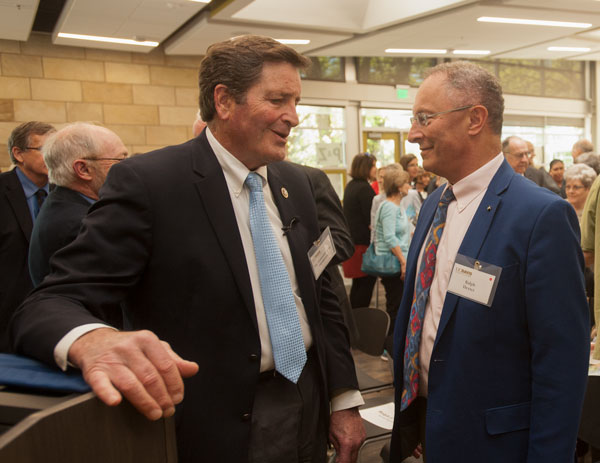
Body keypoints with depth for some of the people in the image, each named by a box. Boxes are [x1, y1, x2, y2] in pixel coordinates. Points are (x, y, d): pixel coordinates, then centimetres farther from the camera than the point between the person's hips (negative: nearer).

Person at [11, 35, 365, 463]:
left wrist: (346, 400, 6)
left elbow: (322, 293, 9)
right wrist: (93, 341, -42)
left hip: (311, 405, 6)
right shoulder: (147, 183, -16)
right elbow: (50, 304, -19)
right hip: (221, 426, -6)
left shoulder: (294, 182, 3)